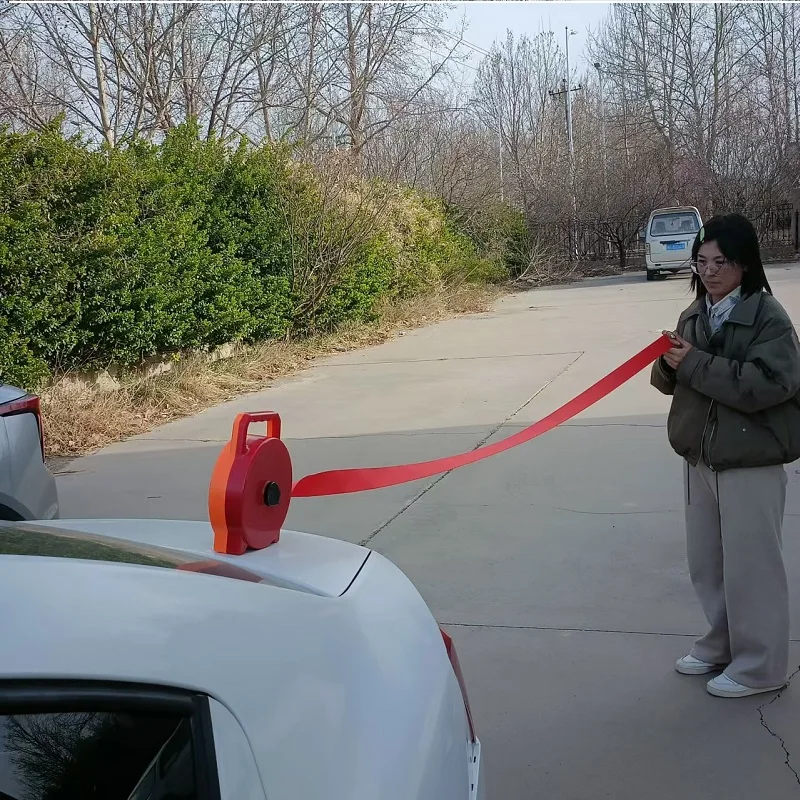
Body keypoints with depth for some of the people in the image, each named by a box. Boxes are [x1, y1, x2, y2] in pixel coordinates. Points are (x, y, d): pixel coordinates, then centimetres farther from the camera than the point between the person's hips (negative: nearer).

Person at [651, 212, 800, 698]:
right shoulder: (695, 315, 7)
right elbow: (674, 382, 12)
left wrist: (696, 363, -24)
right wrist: (669, 363, -11)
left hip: (751, 461, -7)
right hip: (700, 457, 7)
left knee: (750, 564, 2)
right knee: (707, 561, 17)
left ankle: (760, 667, 18)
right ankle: (723, 645, 36)